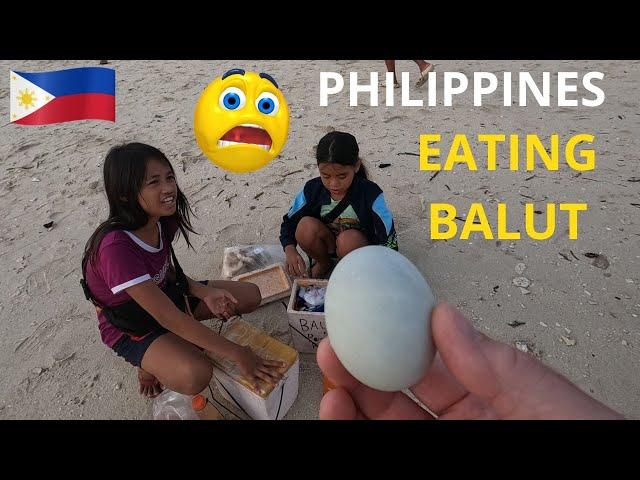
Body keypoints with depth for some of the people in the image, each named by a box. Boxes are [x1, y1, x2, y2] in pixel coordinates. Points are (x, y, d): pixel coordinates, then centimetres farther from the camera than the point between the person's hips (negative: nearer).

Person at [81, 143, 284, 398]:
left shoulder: (162, 221, -11)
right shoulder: (116, 246, -35)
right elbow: (167, 317, -34)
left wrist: (205, 293, -16)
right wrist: (237, 353, -32)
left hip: (166, 294, 7)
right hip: (130, 326, -7)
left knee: (250, 295, 0)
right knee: (196, 375, -34)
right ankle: (149, 364, 0)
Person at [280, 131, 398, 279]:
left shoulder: (371, 194, -24)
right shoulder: (312, 189, -15)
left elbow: (390, 241, -23)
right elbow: (289, 222, -6)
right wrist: (290, 250, -26)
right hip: (327, 246, 3)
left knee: (349, 238, -36)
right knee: (306, 226, -27)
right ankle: (323, 263, 4)